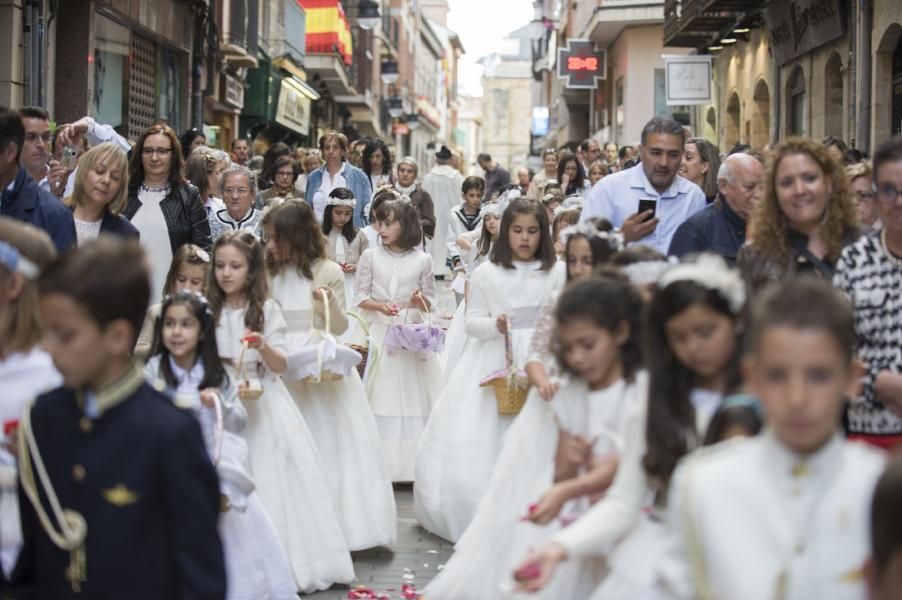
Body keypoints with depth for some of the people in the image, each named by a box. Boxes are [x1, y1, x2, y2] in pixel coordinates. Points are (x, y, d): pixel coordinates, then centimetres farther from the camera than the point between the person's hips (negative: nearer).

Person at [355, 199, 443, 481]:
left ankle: (415, 464, 9)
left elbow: (430, 302, 7)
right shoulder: (371, 256, 2)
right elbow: (360, 298, 1)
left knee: (414, 394, 1)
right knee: (382, 394, -1)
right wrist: (380, 306, -16)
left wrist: (420, 301, -15)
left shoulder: (422, 260, 1)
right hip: (381, 331, 0)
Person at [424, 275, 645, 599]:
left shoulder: (642, 388, -7)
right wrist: (564, 467, -12)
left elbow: (625, 463, -16)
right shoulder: (568, 396, 11)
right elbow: (561, 479, 11)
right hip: (579, 510, 5)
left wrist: (566, 491, -26)